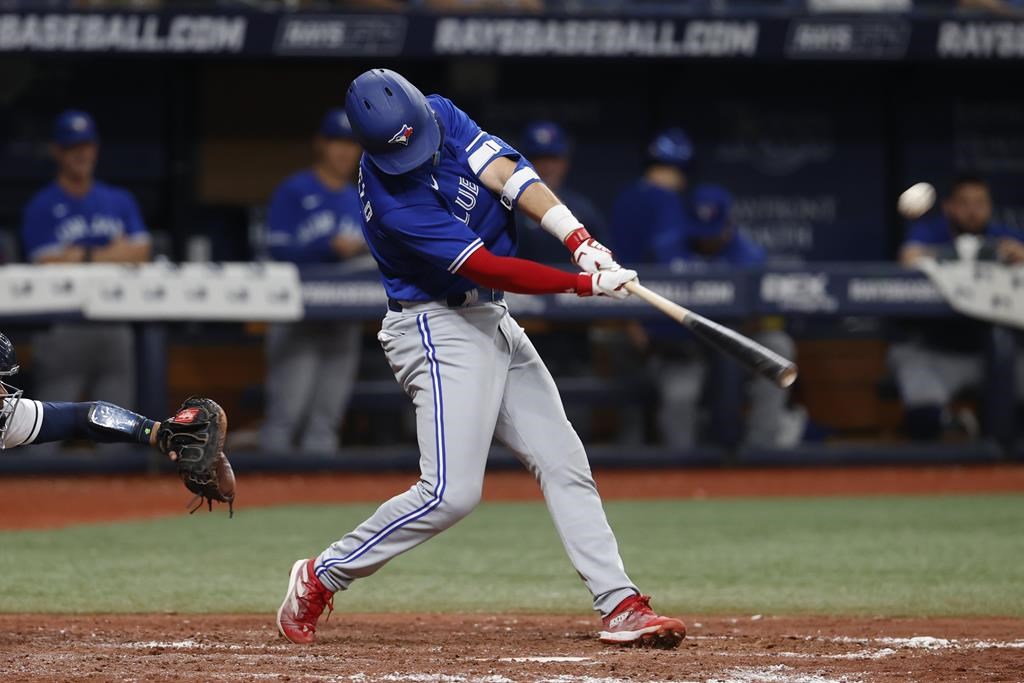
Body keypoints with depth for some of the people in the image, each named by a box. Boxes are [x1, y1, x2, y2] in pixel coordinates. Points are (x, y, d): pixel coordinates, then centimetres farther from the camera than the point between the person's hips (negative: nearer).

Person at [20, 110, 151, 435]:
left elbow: (139, 254, 5)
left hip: (115, 328, 4)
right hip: (63, 329, -4)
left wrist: (85, 256, -6)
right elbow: (50, 267, -7)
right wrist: (114, 253, 0)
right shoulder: (41, 207, 1)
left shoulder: (120, 201, 14)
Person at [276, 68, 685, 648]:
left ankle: (621, 606, 2)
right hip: (440, 332, -8)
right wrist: (587, 284, -25)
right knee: (451, 492, -16)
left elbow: (507, 175, -12)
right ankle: (321, 578, -2)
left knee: (565, 464, 3)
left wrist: (577, 237, -25)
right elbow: (489, 268, -25)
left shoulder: (440, 115, -3)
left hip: (493, 323, 8)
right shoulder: (391, 203, -25)